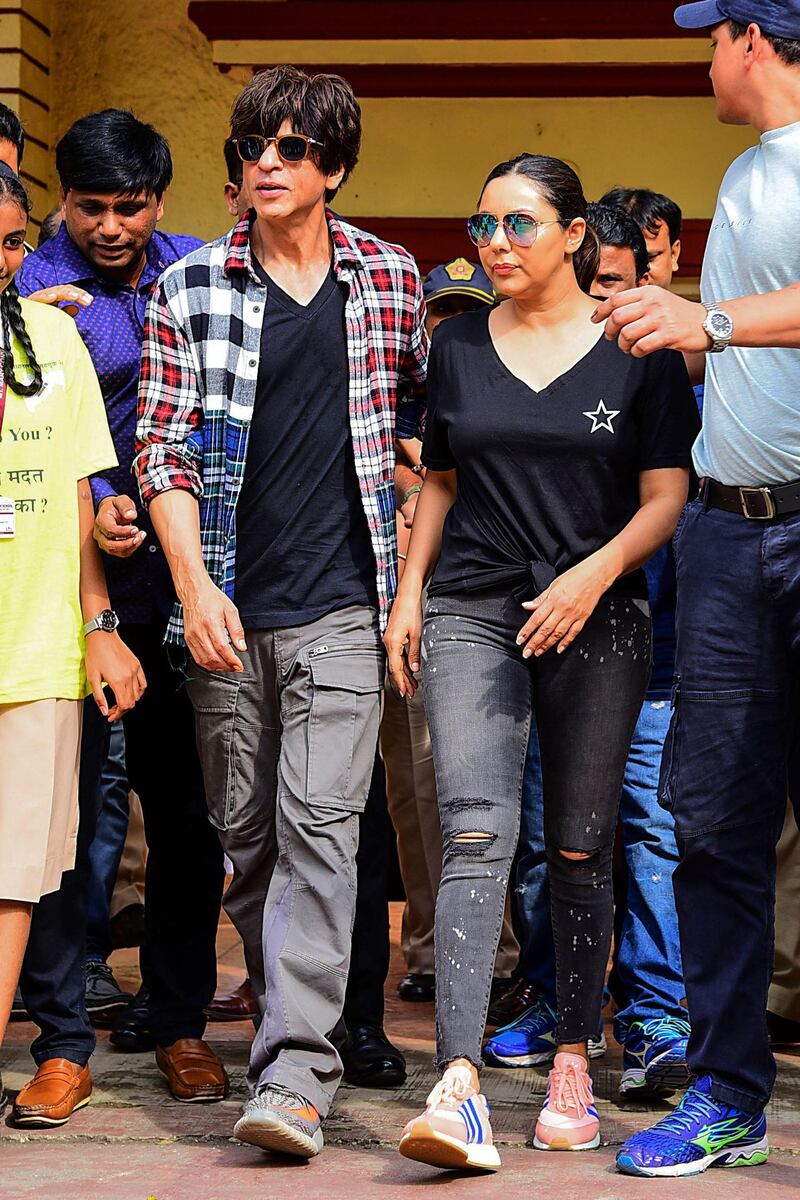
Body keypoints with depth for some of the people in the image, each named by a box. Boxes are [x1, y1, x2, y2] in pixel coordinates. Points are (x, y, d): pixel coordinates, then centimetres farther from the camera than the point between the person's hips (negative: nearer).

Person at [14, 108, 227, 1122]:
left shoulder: (197, 271, 11)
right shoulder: (34, 290, 0)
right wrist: (90, 509, -28)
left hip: (177, 581, 3)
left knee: (186, 806, 7)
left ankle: (176, 1019, 20)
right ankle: (62, 1033, 6)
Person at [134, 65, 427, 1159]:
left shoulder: (390, 279, 7)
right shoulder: (189, 290, 5)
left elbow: (421, 403, 25)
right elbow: (162, 451, 1)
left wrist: (401, 473, 12)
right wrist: (194, 587, -9)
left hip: (343, 601, -1)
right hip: (225, 607, 2)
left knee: (318, 822, -13)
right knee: (245, 833, 8)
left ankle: (296, 1077, -16)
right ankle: (291, 1018, 25)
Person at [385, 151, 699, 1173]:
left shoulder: (636, 348, 2)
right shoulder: (457, 347, 12)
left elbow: (667, 497, 0)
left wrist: (595, 571, -15)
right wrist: (407, 593, 11)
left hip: (596, 621, -1)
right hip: (472, 611, 1)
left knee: (579, 847, 4)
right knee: (475, 833, -14)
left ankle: (573, 1061, 18)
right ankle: (458, 1087, -24)